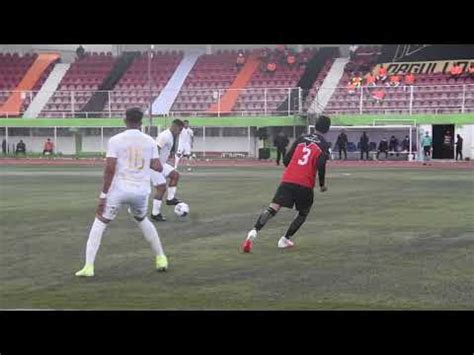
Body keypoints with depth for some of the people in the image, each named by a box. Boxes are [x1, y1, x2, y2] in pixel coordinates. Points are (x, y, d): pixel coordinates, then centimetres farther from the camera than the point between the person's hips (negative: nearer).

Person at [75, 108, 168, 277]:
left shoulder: (116, 140, -5)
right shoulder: (149, 141, 4)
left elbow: (110, 168, -12)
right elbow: (158, 167, 1)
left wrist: (103, 195, -9)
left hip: (119, 190, -3)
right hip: (141, 191, 3)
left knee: (99, 223, 6)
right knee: (142, 220, 30)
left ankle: (89, 266, -6)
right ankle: (160, 258, 30)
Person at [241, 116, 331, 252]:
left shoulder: (301, 139, 17)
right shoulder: (324, 145, 4)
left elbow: (286, 160, 14)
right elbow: (321, 166, -10)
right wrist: (322, 185, 6)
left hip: (287, 180, 3)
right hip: (305, 185, -3)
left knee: (273, 208, -11)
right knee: (303, 213, 22)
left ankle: (254, 231, -34)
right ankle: (285, 239, 15)